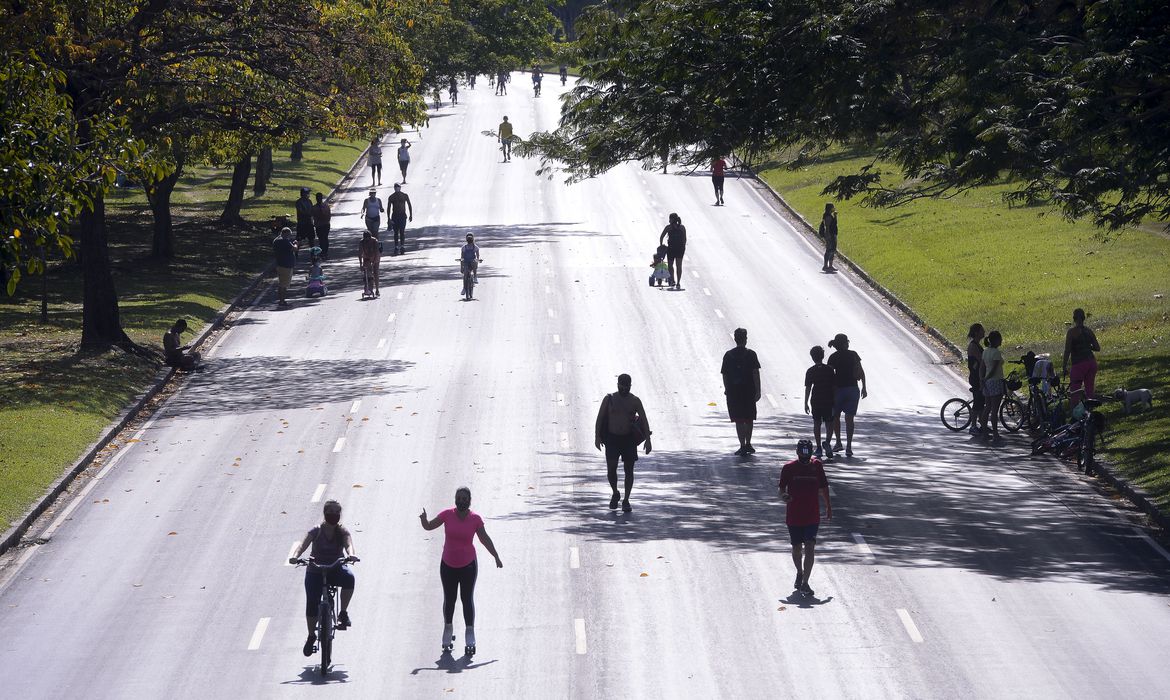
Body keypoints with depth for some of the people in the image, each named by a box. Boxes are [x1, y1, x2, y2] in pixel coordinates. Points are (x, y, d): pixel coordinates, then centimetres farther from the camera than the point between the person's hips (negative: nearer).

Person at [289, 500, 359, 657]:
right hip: (315, 570, 0)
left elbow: (348, 544, -21)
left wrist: (351, 555, -46)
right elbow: (303, 544, -19)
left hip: (336, 569, 0)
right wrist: (295, 556, -41)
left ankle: (343, 613, -17)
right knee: (312, 604, -13)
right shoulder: (316, 531, -5)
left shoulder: (342, 532, -3)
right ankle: (311, 636, 11)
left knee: (349, 578, -35)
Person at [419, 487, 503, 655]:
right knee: (449, 599, 9)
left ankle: (470, 637, 4)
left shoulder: (475, 519, -8)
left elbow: (485, 539, 2)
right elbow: (429, 526, 0)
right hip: (448, 565, 1)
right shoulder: (447, 515, -7)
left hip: (468, 565, -1)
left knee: (468, 599, 0)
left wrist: (496, 557, 2)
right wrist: (423, 519, -22)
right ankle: (447, 630, 27)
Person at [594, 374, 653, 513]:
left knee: (629, 470, 1)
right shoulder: (609, 399, 0)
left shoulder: (635, 401, 1)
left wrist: (648, 440, -12)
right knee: (611, 469, -10)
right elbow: (599, 418, 1)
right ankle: (615, 494, 15)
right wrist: (597, 437, -10)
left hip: (629, 439, 1)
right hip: (612, 439, -1)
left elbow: (644, 420, -2)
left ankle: (626, 501, 10)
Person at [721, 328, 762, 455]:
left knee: (739, 420, 2)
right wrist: (758, 391, -7)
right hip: (749, 391, -1)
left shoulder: (728, 355, 1)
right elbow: (756, 373, -9)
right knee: (749, 419, 15)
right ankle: (748, 444, 21)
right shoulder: (751, 354, -5)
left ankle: (743, 446, -5)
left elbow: (724, 374, 4)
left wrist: (726, 389, 17)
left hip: (733, 392, 1)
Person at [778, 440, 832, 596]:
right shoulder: (789, 468, -4)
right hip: (794, 516, 0)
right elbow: (782, 489, 0)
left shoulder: (816, 465, 1)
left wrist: (828, 507, 22)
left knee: (809, 548, -11)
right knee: (797, 548, 13)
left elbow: (823, 487, 14)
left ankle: (805, 583, -12)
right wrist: (784, 496, -23)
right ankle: (800, 573, 40)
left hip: (813, 516, 0)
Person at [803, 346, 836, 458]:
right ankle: (827, 442, -18)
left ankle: (818, 447, 9)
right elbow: (834, 387, 0)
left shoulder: (810, 371, -4)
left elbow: (808, 388, -5)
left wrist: (806, 403, -1)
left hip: (816, 401, 0)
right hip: (828, 401, 0)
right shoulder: (830, 370, -2)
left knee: (817, 424, 9)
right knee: (829, 423, 6)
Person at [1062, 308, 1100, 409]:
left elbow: (1067, 351, -13)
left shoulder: (1071, 332, -10)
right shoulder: (1089, 330, 6)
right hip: (1091, 362, 6)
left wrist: (1064, 368, -7)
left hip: (1079, 364, -6)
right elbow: (1097, 348, 9)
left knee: (1074, 392, -4)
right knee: (1089, 390, 14)